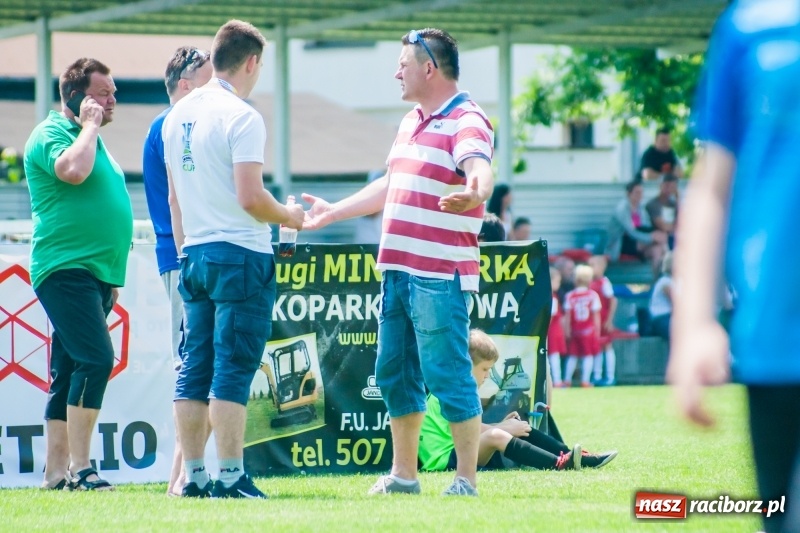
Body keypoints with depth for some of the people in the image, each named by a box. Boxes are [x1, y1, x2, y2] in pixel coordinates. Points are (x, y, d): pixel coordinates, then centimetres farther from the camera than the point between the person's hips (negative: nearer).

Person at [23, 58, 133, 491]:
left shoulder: (90, 140, 22)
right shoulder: (51, 134, -7)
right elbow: (72, 171, -29)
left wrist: (110, 278, 24)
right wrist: (89, 125, -14)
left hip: (94, 275, 10)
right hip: (66, 270, -10)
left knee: (68, 374, 8)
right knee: (96, 359, -20)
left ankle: (56, 471, 9)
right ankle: (79, 467, -20)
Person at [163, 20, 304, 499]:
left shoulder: (179, 115, 11)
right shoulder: (241, 117, -12)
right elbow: (250, 197, -18)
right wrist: (288, 217, 0)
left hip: (195, 256, 7)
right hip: (240, 255, -7)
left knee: (195, 370, 9)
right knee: (234, 370, -6)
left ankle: (195, 476, 10)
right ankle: (230, 477, -7)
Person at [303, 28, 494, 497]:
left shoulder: (467, 121, -10)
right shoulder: (412, 122, 19)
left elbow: (480, 167, -31)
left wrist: (475, 194, -54)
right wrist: (332, 212, 39)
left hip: (441, 276, -9)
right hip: (399, 270, 9)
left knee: (448, 376, -8)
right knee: (395, 374, 13)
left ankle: (467, 482, -2)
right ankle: (404, 474, 23)